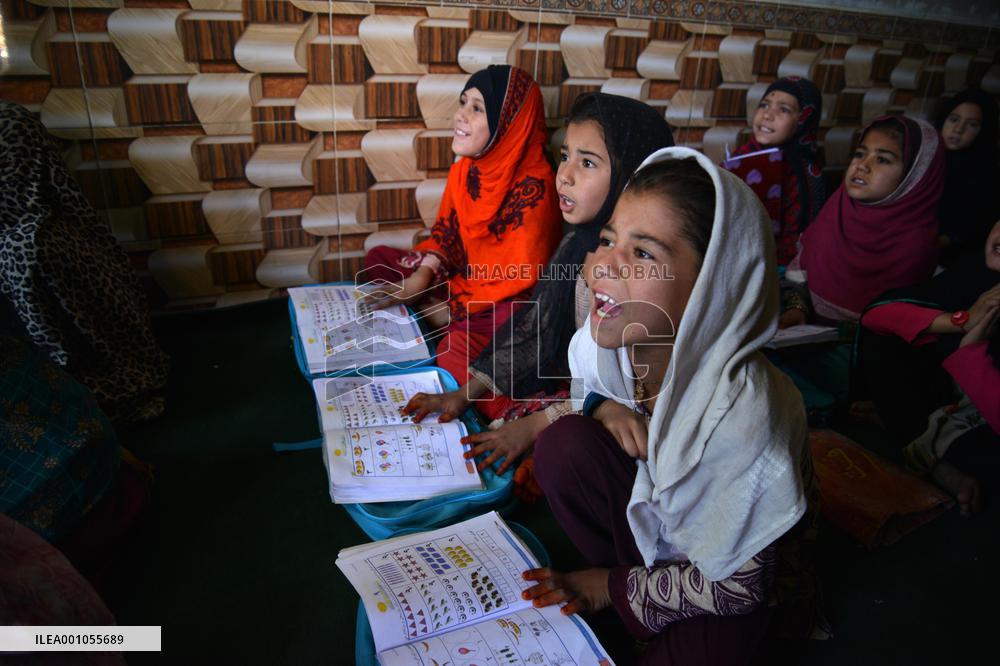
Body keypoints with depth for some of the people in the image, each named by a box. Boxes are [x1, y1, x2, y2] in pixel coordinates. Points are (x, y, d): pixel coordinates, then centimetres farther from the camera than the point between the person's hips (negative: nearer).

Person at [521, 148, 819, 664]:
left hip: (737, 575, -4)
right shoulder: (605, 338, -22)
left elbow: (737, 585, -22)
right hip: (653, 510, 5)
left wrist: (616, 589, -12)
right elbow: (582, 389, 4)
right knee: (563, 444, -23)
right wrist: (602, 406, -20)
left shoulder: (737, 419, -37)